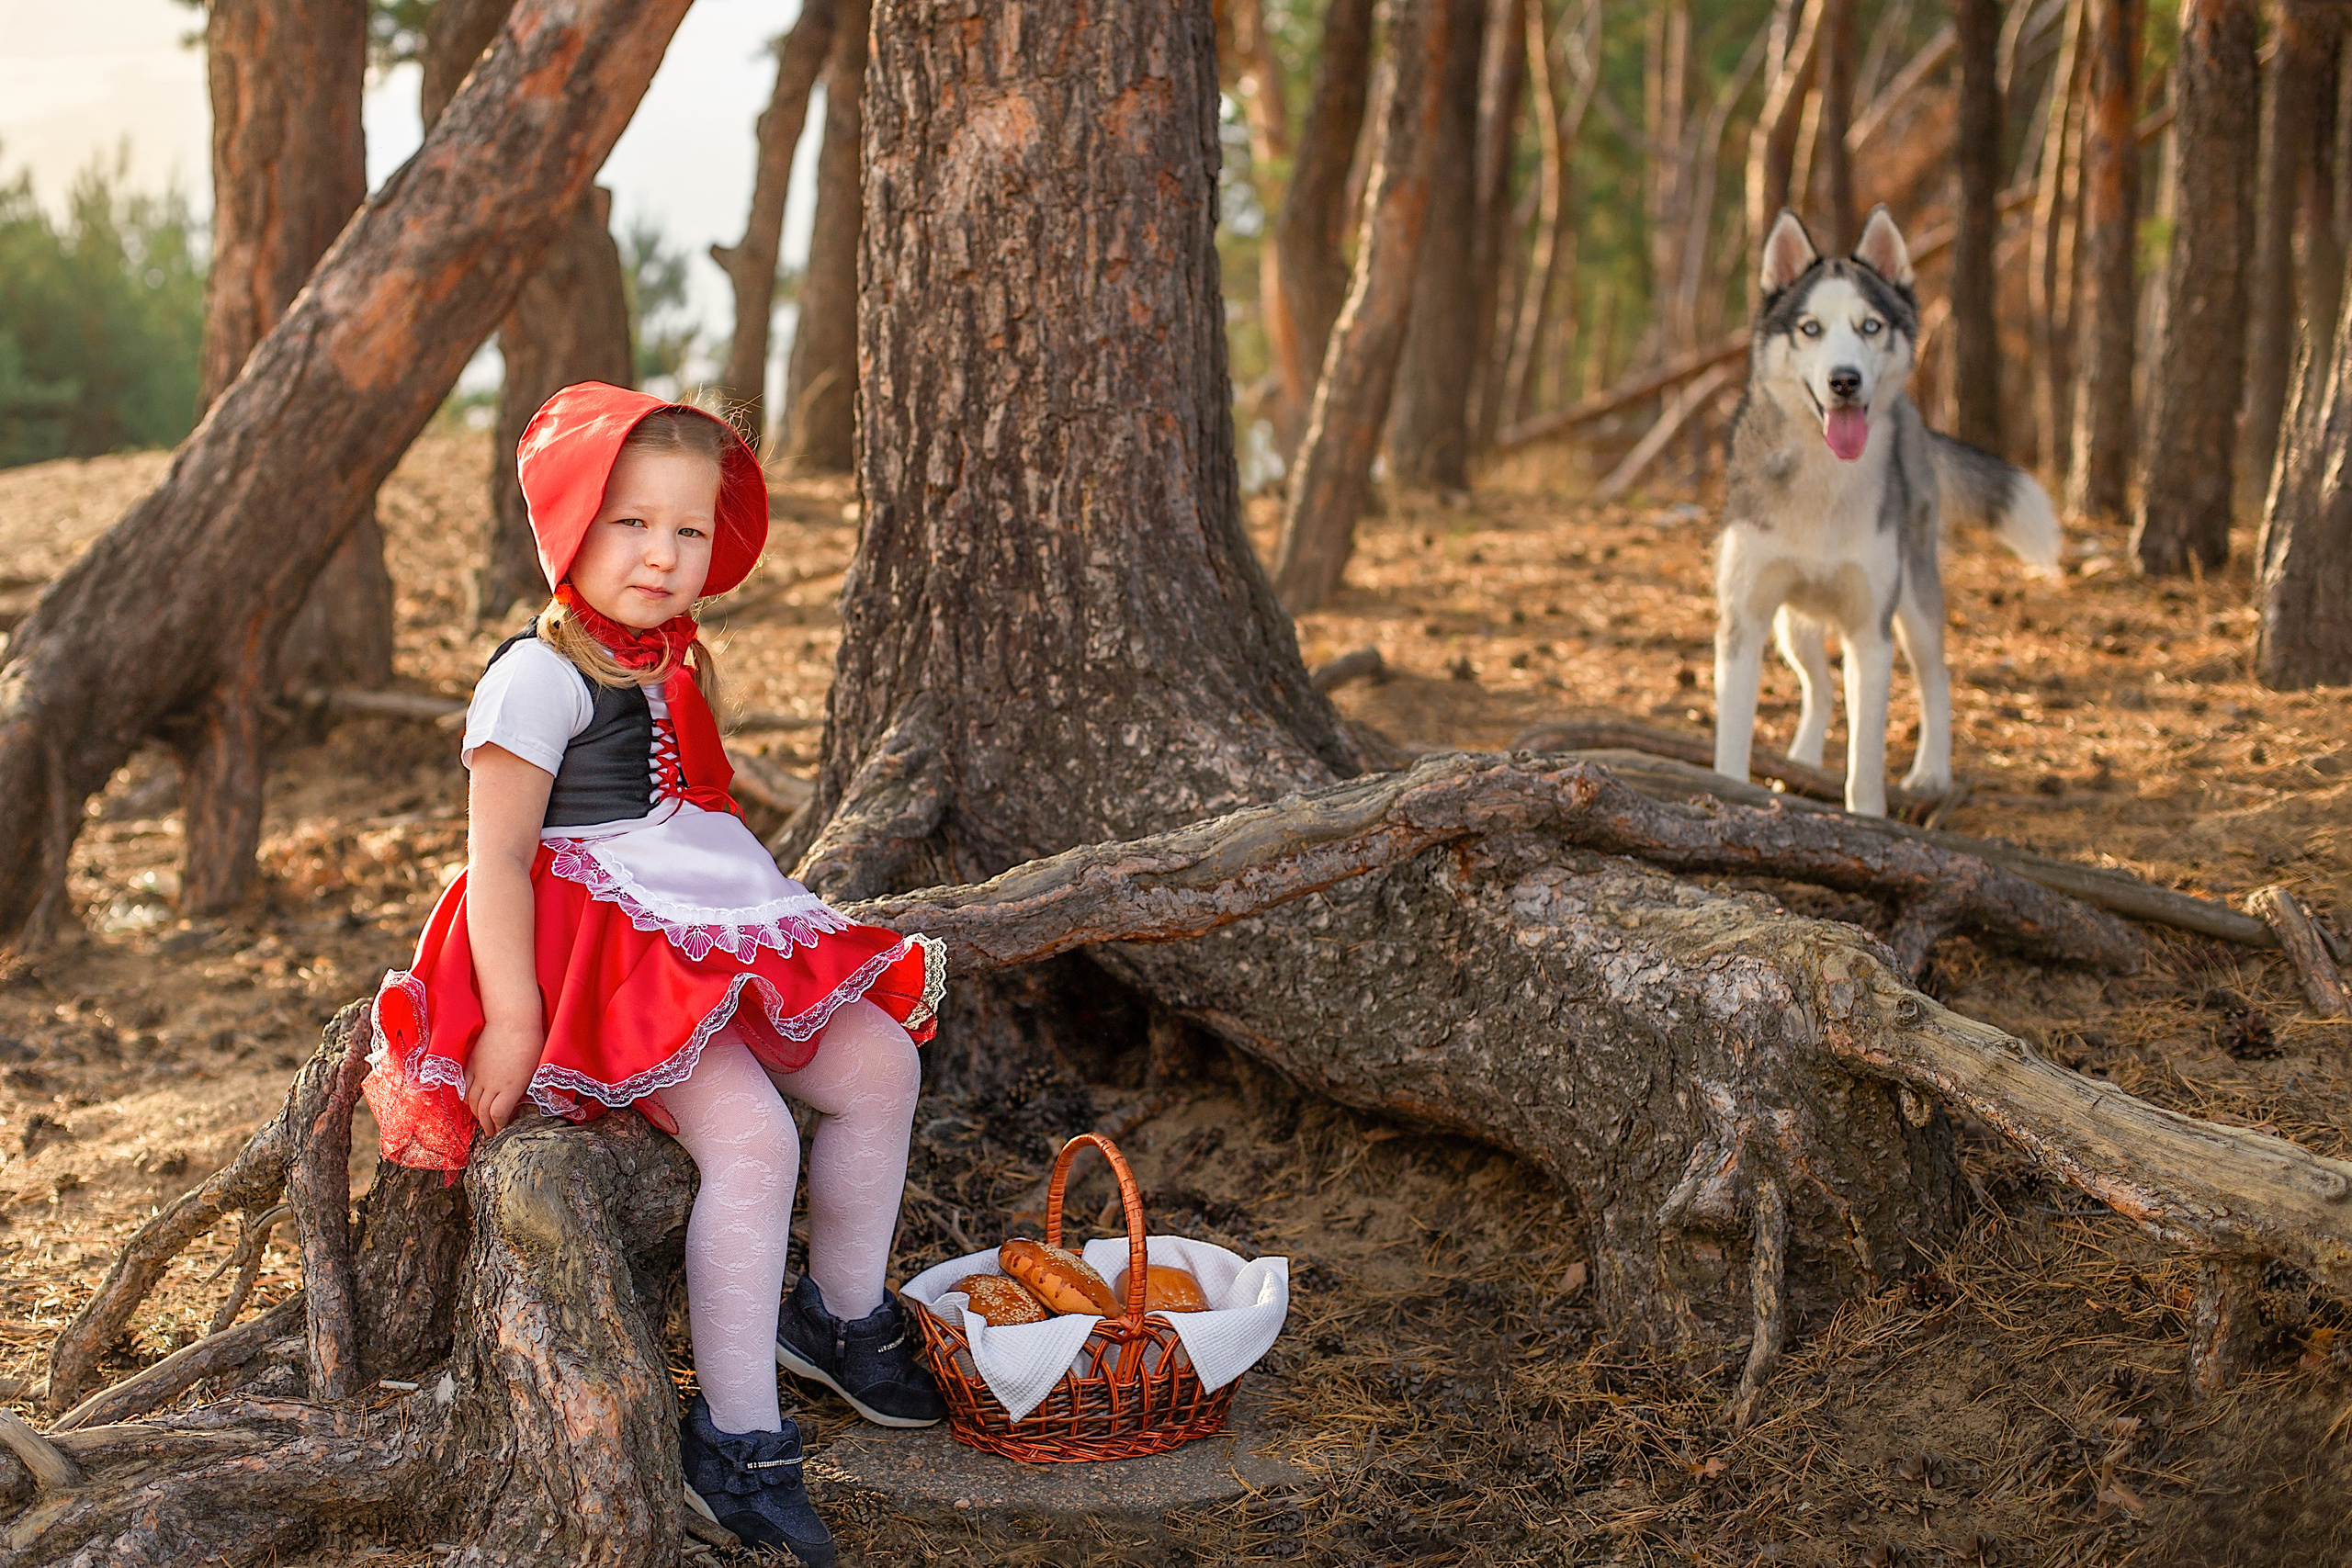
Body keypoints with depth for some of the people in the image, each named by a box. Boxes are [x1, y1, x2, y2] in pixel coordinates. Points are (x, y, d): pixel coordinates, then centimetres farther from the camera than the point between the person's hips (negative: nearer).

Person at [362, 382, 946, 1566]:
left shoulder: (676, 667, 13)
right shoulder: (538, 678, -14)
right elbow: (497, 854, -18)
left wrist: (758, 915, 22)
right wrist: (509, 1016, -23)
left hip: (710, 943, 9)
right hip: (598, 956, -9)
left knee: (876, 1061, 3)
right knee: (750, 1135, -25)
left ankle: (839, 1314, 23)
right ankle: (736, 1436, -18)